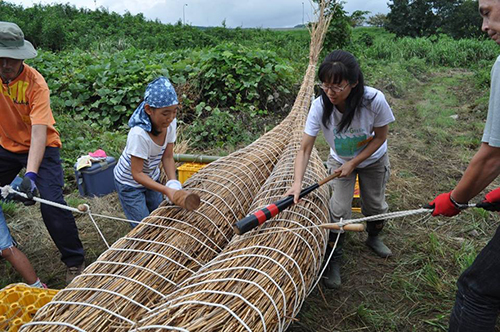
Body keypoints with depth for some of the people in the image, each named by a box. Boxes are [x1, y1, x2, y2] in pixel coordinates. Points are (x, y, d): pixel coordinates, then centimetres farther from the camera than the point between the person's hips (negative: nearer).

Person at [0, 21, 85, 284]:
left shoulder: (35, 83, -23)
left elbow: (39, 132, -30)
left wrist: (31, 175, -41)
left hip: (41, 147, -5)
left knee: (52, 205, -14)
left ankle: (75, 262, 2)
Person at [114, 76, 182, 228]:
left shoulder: (171, 124, -20)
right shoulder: (139, 134, -37)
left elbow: (167, 157, -11)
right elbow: (137, 174, -31)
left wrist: (174, 183, -25)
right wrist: (166, 190, -39)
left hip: (151, 176, 6)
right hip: (130, 183, -6)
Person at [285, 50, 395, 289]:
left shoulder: (374, 100, -34)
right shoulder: (320, 105, -32)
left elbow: (380, 137, -18)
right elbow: (305, 148, -30)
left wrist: (353, 163, -22)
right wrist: (297, 182, -42)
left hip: (373, 160, 1)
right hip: (340, 160, 0)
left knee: (375, 205, 14)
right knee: (339, 211, -7)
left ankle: (373, 237, 48)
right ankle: (334, 261, 14)